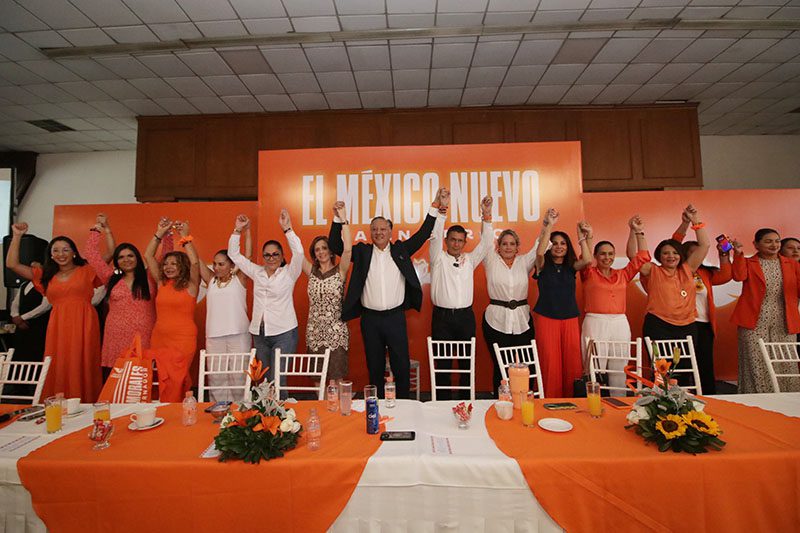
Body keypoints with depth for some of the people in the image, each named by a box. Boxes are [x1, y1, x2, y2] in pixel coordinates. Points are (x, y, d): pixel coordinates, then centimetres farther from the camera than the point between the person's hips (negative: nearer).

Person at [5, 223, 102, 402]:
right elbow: (12, 264, 13)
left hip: (83, 325, -3)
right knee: (58, 371, 3)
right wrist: (17, 235, 11)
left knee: (83, 370, -1)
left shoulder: (87, 271, 7)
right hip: (58, 327, 3)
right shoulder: (46, 276, 16)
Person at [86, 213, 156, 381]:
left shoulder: (149, 278, 8)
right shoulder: (112, 278, 12)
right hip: (116, 340, 2)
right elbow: (92, 254, 14)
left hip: (143, 340, -2)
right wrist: (98, 229, 16)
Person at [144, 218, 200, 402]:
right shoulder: (161, 283, 9)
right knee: (164, 382, 6)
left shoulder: (190, 285, -4)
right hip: (158, 339, 4)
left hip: (183, 340, -4)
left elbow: (195, 262, -20)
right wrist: (160, 234, 3)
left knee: (175, 382, 0)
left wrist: (185, 237, -14)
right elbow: (148, 256, 9)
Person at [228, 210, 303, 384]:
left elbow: (298, 252, -18)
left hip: (284, 334, -5)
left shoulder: (289, 273, -2)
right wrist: (238, 230, 3)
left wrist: (287, 228, -23)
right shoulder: (257, 273, 10)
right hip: (259, 333, 5)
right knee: (267, 379, 13)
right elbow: (234, 254, 13)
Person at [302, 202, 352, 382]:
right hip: (314, 334, 4)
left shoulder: (340, 271, -3)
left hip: (336, 333, -4)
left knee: (337, 381, 0)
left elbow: (348, 249, -18)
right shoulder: (311, 272, 9)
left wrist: (342, 218, -25)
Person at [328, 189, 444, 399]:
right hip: (370, 318, 1)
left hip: (396, 317, 0)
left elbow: (423, 235, 4)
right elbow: (335, 246, 3)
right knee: (375, 366, 14)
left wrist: (435, 207, -3)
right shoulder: (362, 252, 5)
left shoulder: (401, 249, 6)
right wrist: (339, 219, -8)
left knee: (401, 364, 8)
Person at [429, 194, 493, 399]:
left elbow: (485, 242, 5)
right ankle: (443, 401, 16)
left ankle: (466, 400, 22)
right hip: (442, 316, -3)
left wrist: (486, 215, -6)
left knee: (467, 362, 8)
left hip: (465, 315, 3)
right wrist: (442, 209, -20)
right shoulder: (438, 258, 4)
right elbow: (435, 236, -10)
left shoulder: (469, 259, 14)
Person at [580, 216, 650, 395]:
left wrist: (638, 232, 13)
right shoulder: (589, 274, 5)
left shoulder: (623, 275, 16)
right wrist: (588, 237, -19)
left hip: (620, 324, 4)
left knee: (619, 372, 8)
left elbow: (642, 257, 14)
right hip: (595, 323, -4)